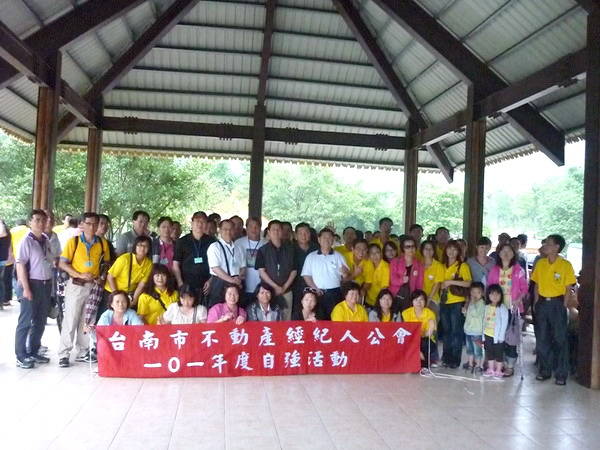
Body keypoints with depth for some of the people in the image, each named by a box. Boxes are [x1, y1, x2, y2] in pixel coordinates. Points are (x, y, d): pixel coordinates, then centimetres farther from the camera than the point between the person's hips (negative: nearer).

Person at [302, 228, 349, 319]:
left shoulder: (338, 256, 9)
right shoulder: (311, 257, 9)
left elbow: (345, 278, 6)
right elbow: (306, 275, 6)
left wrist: (345, 273, -17)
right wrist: (315, 288, -7)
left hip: (335, 293, 0)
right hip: (318, 294, 0)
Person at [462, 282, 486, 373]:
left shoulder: (481, 303, -13)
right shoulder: (470, 302, 10)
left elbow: (475, 313, -26)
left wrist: (473, 303, -24)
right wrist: (464, 311, 1)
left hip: (477, 331, -8)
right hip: (468, 329, 8)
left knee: (477, 349, 2)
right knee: (469, 348, 16)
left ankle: (478, 365, 12)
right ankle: (470, 363, 27)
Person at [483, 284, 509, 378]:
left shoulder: (502, 308, -12)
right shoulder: (487, 307, 5)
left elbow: (504, 322, -13)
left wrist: (501, 336, -16)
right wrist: (483, 333, 6)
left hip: (497, 335, -5)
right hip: (488, 334, 5)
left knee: (499, 353, 6)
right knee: (489, 352, 14)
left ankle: (498, 371, 18)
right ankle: (490, 369, 26)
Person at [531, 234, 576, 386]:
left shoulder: (565, 265, -8)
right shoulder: (540, 263, 4)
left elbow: (568, 288, -4)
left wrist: (563, 306, -8)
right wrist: (537, 303, 4)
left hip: (557, 303, -4)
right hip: (542, 303, 4)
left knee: (560, 339, 1)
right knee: (542, 338, 9)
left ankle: (561, 374, 11)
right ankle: (544, 370, 21)